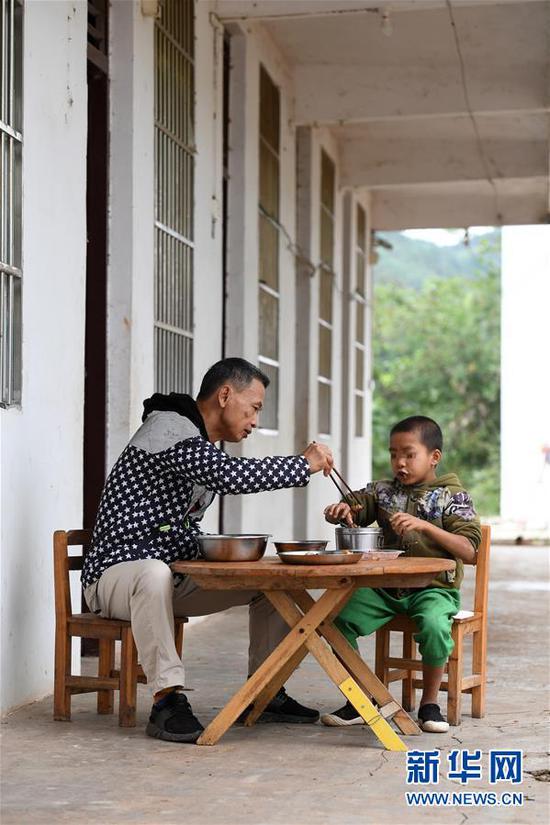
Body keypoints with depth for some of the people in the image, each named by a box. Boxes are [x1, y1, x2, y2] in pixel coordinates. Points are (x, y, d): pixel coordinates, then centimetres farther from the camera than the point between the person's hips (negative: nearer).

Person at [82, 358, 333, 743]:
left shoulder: (205, 446, 16)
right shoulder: (168, 428, -16)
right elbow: (233, 475, -30)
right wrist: (305, 464, -19)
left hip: (176, 578, 9)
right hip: (117, 574, -9)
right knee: (155, 572, -43)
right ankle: (167, 700, -37)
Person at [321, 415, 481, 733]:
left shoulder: (453, 497, -1)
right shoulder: (384, 491, 11)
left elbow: (469, 552, -10)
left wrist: (424, 526, -22)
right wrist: (340, 510, -11)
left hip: (434, 587, -4)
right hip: (385, 586, 4)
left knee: (434, 626, -35)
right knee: (338, 618, -19)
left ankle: (430, 703, -10)